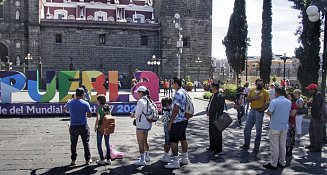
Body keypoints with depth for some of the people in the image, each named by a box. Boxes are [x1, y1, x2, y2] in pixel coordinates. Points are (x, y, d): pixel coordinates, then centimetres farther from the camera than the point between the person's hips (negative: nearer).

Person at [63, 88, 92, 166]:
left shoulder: (70, 103, -1)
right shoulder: (85, 104, -9)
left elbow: (64, 109, 19)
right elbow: (90, 115, -7)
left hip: (73, 126, 2)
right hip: (83, 126, -2)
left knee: (73, 144, 14)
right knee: (86, 143, 10)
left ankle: (73, 160, 18)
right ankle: (88, 160, 16)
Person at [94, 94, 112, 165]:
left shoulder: (99, 108, -12)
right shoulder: (108, 107, 3)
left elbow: (98, 118, -19)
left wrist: (95, 126, -6)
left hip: (100, 128, -5)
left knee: (99, 144, 9)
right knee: (107, 144, 14)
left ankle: (102, 160, 11)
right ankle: (108, 159, 18)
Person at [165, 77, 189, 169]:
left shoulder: (178, 94, -19)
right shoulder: (184, 92, 11)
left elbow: (176, 109, -22)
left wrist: (170, 122, -17)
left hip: (177, 121, -10)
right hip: (184, 119, 10)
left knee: (173, 141, -4)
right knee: (183, 139, 17)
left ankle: (175, 162, 0)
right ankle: (185, 158, 27)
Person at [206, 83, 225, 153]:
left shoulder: (220, 96, -16)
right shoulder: (212, 96, 13)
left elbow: (220, 108, -20)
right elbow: (209, 104, 19)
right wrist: (207, 112, 3)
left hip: (216, 118, -9)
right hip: (211, 117, 9)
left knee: (217, 133, 1)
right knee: (211, 132, 18)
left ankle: (218, 148, 14)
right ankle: (212, 146, 31)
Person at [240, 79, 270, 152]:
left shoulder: (265, 92, -3)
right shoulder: (252, 91, 8)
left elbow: (268, 103, -8)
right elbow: (247, 100, 3)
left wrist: (262, 109, -18)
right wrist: (254, 98, -13)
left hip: (259, 112, -4)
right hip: (252, 111, 4)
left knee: (258, 130, 5)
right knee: (247, 128, 6)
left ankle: (256, 146, 16)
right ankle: (246, 144, 20)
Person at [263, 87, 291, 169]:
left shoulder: (274, 101, -15)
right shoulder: (289, 102, 6)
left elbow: (269, 113, -19)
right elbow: (288, 113, 14)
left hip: (275, 126, -6)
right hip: (285, 126, 6)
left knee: (274, 145, 0)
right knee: (282, 145, 15)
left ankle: (273, 164, 6)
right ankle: (282, 162, 24)